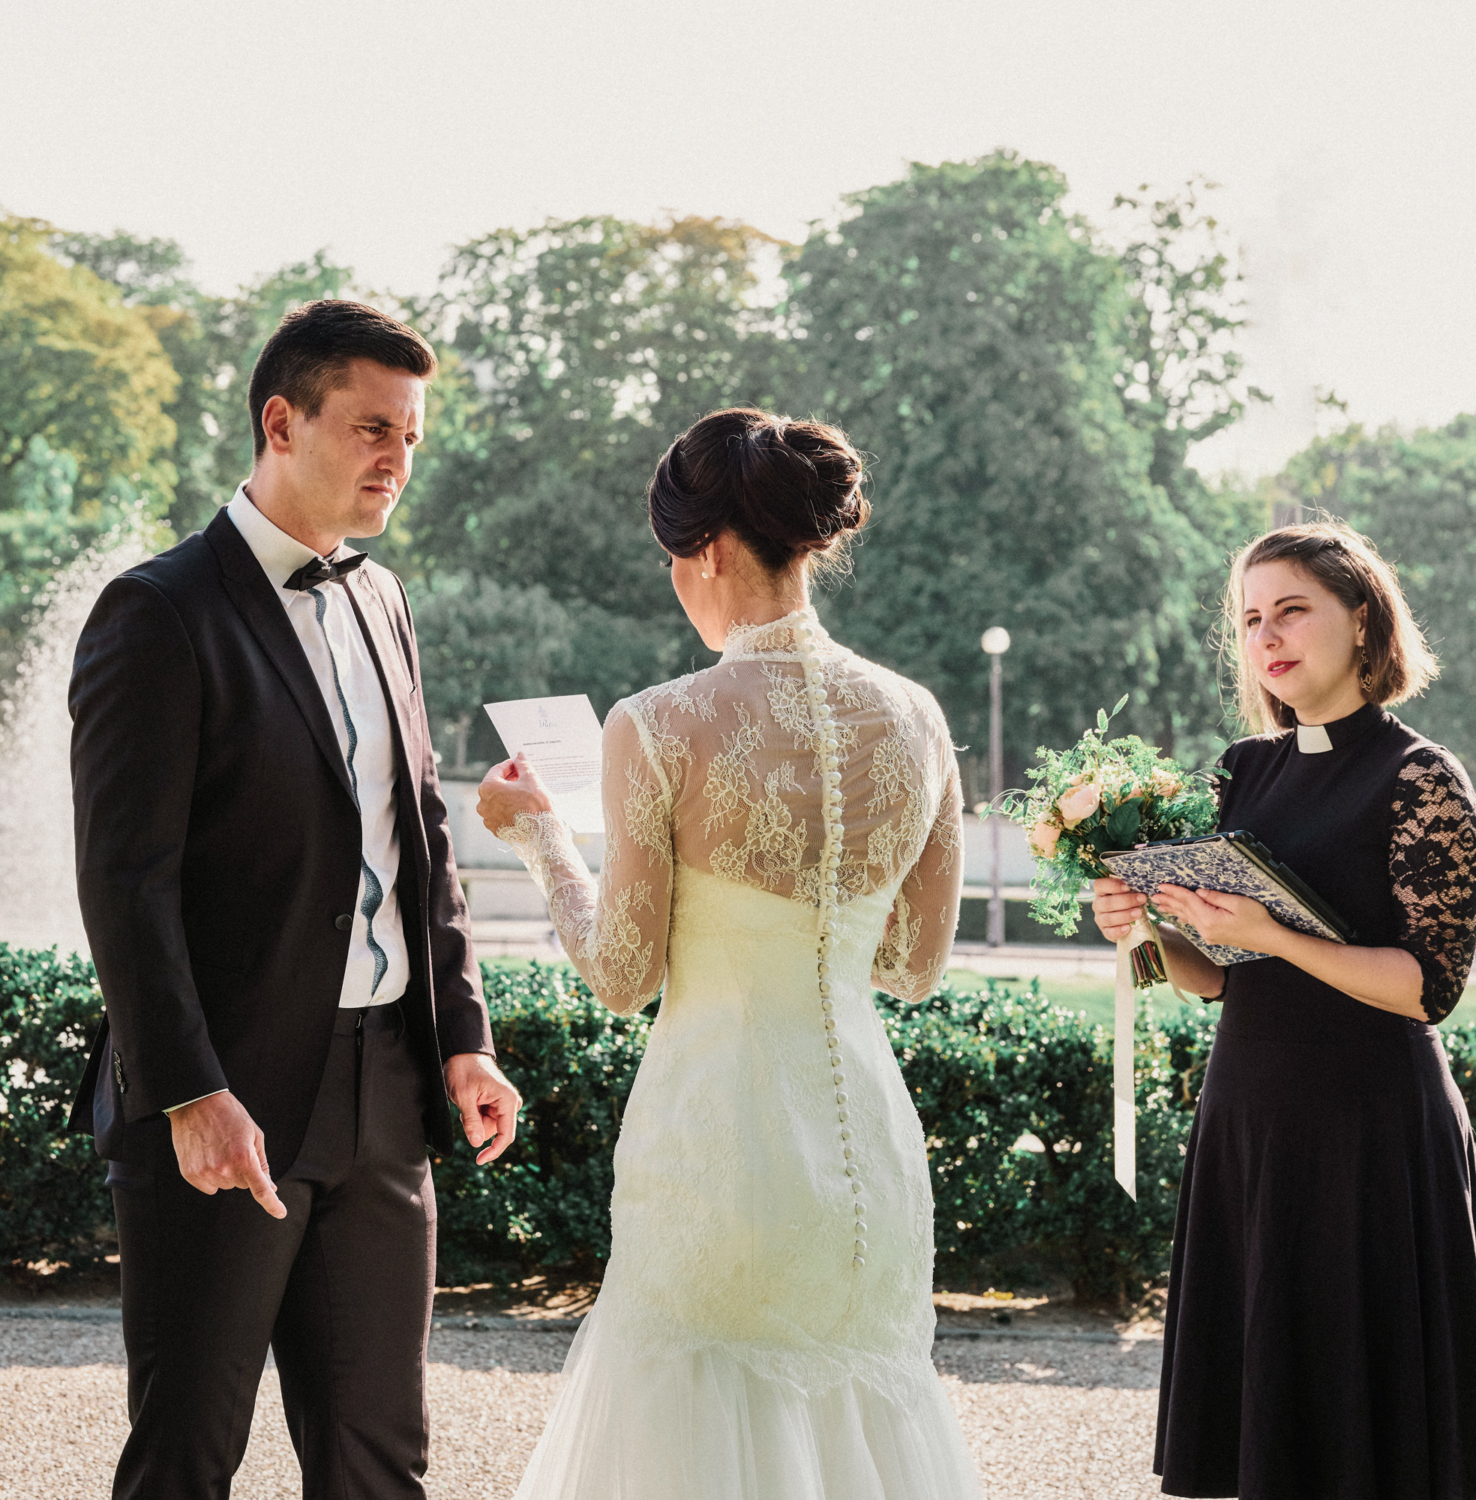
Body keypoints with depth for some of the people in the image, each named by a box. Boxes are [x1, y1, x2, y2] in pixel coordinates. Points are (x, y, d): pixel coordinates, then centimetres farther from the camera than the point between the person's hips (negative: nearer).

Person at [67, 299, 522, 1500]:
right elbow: (126, 878, -15)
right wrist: (189, 1095, -21)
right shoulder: (162, 613, -10)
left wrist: (463, 1035, 10)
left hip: (382, 1098, 7)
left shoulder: (381, 602, 14)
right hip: (226, 1108, -7)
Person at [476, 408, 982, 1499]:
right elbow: (917, 966, 8)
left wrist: (539, 833, 9)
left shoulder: (660, 731, -14)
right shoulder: (913, 719, 0)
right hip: (867, 1137, 5)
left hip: (715, 1133, -4)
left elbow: (623, 978, -5)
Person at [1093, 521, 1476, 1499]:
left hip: (1368, 1119, -6)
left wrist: (1276, 937, -23)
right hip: (1247, 1112, 6)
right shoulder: (1248, 770, 10)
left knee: (1356, 1400, 1)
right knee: (1255, 1385, 12)